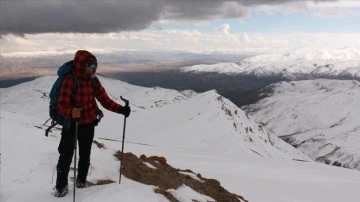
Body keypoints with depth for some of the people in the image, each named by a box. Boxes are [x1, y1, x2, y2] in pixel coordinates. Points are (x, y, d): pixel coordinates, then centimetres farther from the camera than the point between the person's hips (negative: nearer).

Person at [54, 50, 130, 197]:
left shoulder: (94, 81, -3)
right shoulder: (70, 80, -22)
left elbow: (105, 100, -1)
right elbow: (62, 105, -25)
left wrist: (121, 109, -14)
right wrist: (71, 112, -47)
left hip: (89, 125, 5)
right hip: (71, 125, -5)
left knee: (85, 155, 18)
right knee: (66, 157, 4)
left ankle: (81, 180, 39)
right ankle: (61, 186, 24)